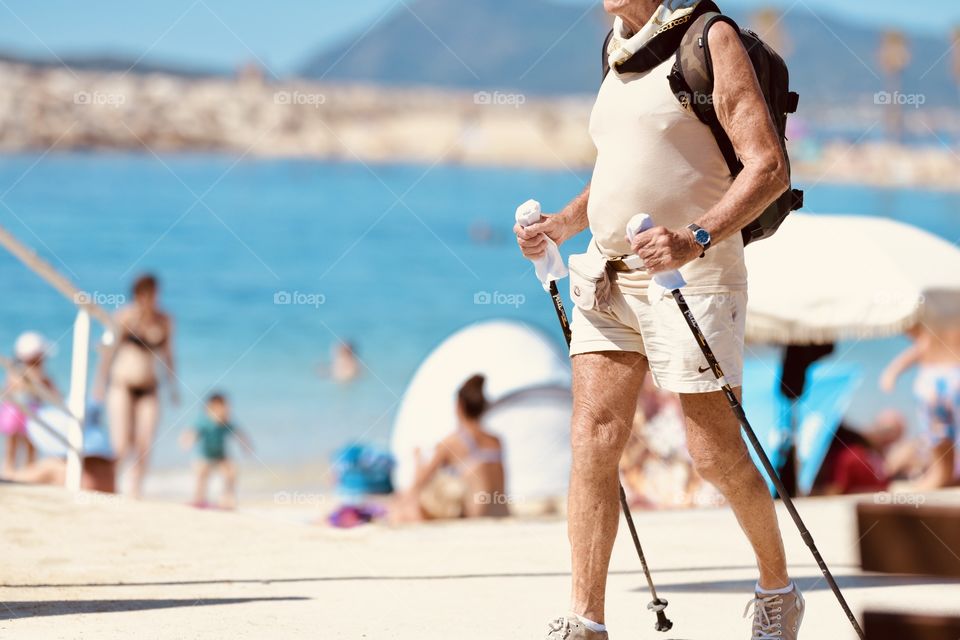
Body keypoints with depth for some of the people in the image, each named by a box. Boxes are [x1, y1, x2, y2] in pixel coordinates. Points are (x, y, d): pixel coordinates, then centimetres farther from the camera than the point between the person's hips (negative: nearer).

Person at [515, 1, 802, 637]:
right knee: (592, 441, -5)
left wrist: (696, 239, -28)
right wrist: (559, 226, 9)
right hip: (611, 278, 7)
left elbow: (770, 167, -15)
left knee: (716, 454, -1)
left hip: (692, 276, -7)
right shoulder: (622, 56, 15)